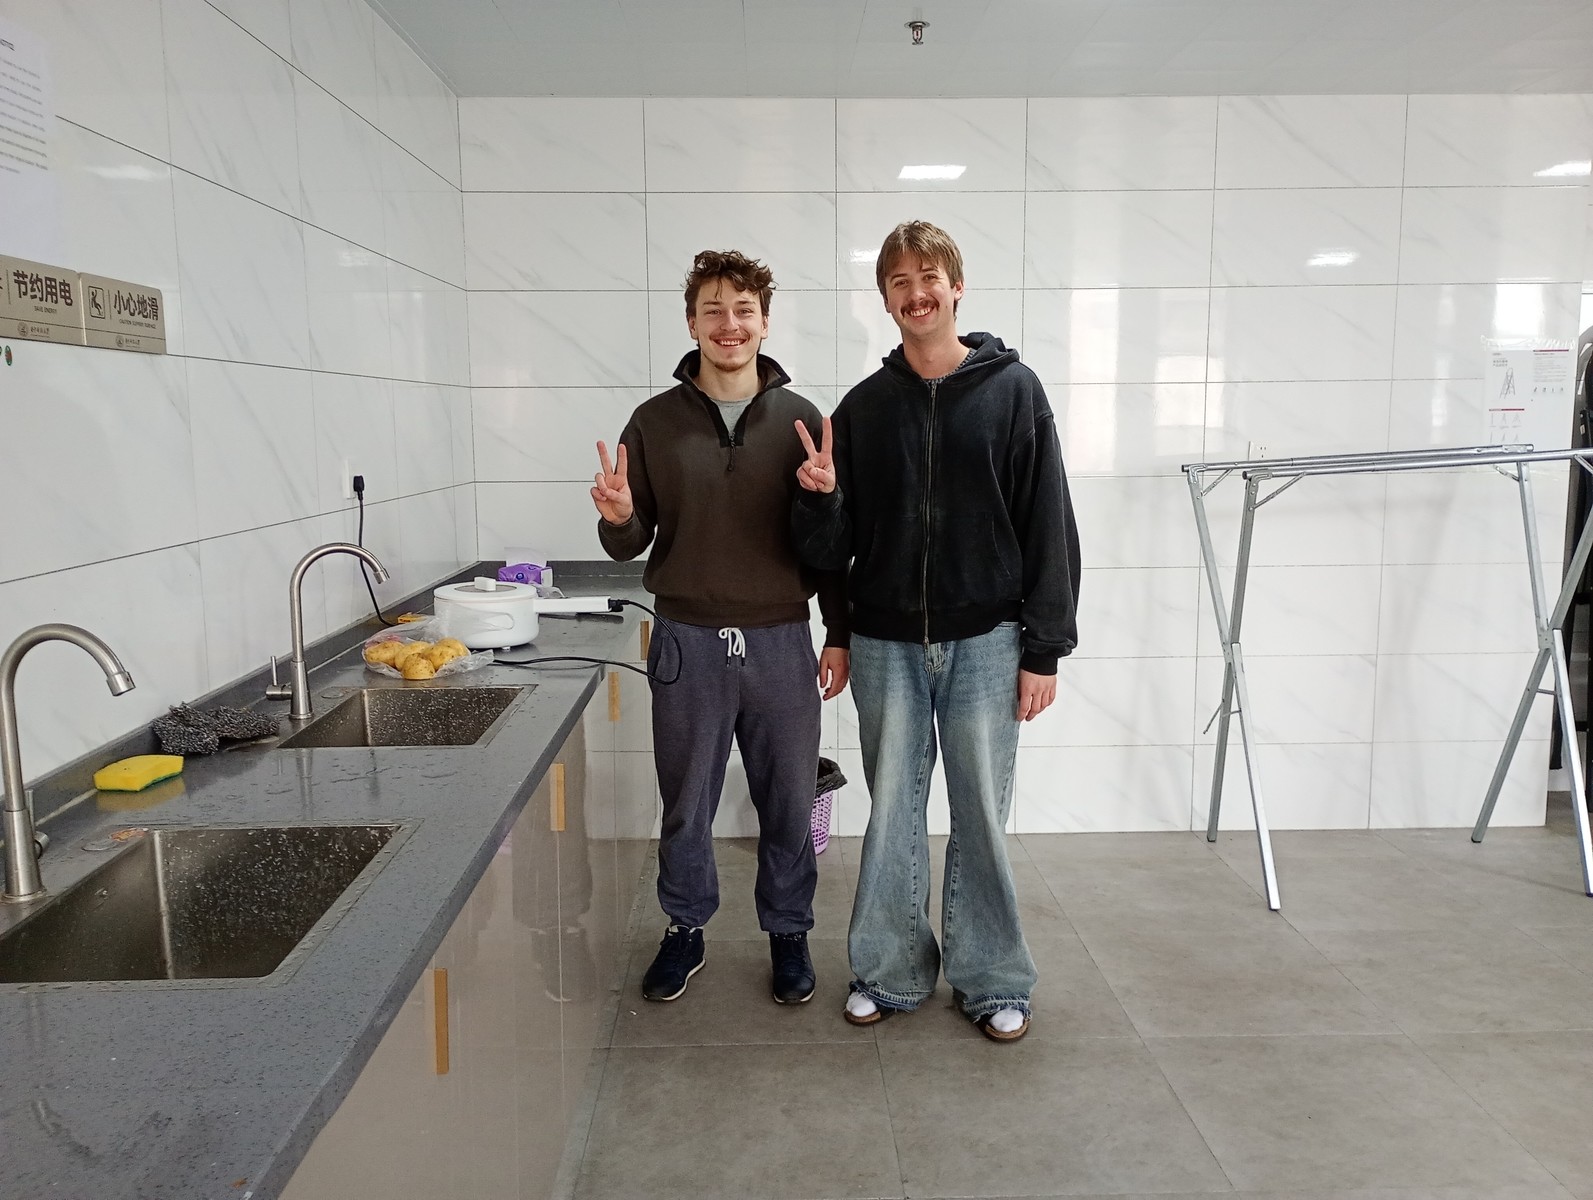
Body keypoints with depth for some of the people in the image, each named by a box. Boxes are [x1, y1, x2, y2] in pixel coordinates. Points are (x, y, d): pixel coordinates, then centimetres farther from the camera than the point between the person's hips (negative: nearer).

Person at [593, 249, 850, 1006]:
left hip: (781, 643, 0)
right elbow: (631, 544, 5)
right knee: (685, 804, 12)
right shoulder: (655, 423, 1)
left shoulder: (800, 420, 1)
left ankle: (788, 934, 31)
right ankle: (685, 931, 33)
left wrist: (840, 636, 2)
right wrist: (618, 520, -18)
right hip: (688, 643, 0)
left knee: (789, 803, 10)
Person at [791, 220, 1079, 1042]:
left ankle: (993, 980, 24)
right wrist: (818, 497, -15)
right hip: (887, 646, 2)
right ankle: (891, 973, 26)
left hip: (984, 642, -2)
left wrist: (1044, 649, -7)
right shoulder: (864, 406, 6)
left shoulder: (1012, 389, -1)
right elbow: (831, 549, 6)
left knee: (981, 817, 7)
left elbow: (1048, 526, -3)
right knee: (892, 816, 10)